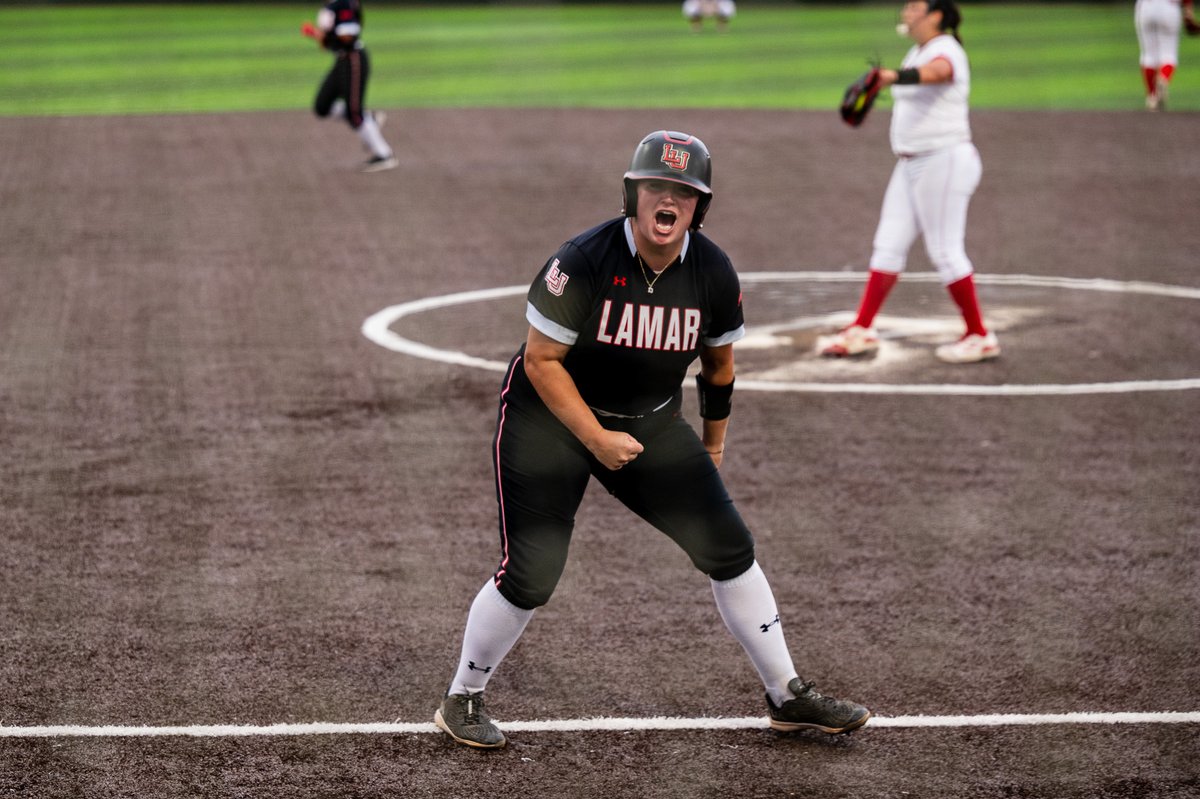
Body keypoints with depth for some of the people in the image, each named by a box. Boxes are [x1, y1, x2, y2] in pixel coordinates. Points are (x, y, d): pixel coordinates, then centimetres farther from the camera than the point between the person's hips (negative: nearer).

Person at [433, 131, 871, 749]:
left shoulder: (713, 274, -10)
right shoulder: (583, 262, -24)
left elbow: (718, 366, 7)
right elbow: (542, 360, -18)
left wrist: (711, 452, 16)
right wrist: (597, 439, -20)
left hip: (651, 421, 5)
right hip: (549, 417, -5)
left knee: (729, 547, -1)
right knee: (530, 576, -12)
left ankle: (788, 697, 13)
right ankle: (462, 701, 11)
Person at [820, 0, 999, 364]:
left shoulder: (946, 51, -16)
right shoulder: (918, 51, 13)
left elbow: (935, 72, -40)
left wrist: (896, 77, -59)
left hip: (943, 163, -10)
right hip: (911, 165, 10)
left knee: (945, 251, -7)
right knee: (888, 246, 8)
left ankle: (979, 337, 2)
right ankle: (862, 330, 12)